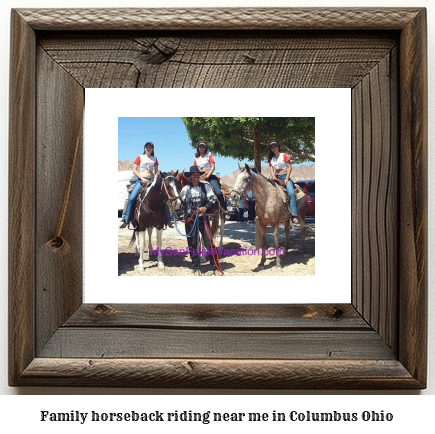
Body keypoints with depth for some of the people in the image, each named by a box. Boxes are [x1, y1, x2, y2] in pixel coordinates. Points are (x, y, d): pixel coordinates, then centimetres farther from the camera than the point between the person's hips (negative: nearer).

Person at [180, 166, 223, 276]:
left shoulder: (205, 186, 4)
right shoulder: (185, 189, 5)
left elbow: (212, 199, 0)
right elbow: (181, 202, 10)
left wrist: (206, 207, -14)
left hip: (203, 217, -1)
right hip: (190, 218, 1)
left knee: (209, 242, -1)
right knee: (192, 244, 6)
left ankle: (215, 267, 9)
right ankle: (196, 268, 18)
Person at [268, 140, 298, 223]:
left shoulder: (284, 155, 4)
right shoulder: (271, 159, 17)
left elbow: (289, 167, -2)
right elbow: (271, 170, 10)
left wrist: (287, 179, -13)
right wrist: (274, 178, -11)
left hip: (284, 177, -5)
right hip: (276, 178, 5)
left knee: (291, 193, -27)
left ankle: (294, 215, -34)